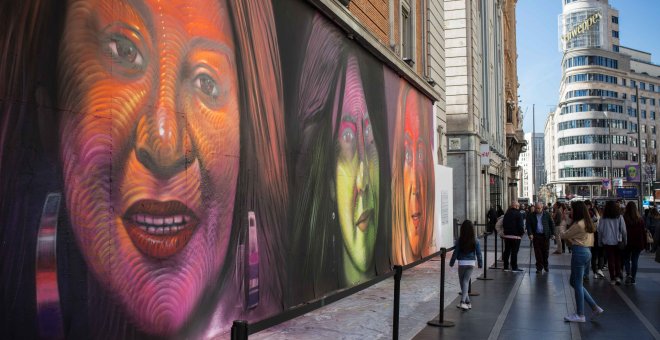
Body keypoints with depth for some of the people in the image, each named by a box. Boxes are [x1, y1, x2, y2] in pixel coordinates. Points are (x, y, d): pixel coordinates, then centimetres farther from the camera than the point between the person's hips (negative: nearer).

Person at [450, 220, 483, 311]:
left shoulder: (459, 240, -10)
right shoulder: (475, 241, -6)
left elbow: (455, 252, -6)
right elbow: (478, 253, -1)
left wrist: (451, 262, 5)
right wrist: (480, 263, 12)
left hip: (462, 263, -1)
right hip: (471, 263, 1)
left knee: (462, 282, 13)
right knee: (466, 282, 5)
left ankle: (467, 302, 17)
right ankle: (463, 301, -9)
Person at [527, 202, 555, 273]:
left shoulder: (547, 214, 2)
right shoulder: (531, 216, 1)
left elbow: (552, 224, 6)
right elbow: (528, 225, 0)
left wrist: (552, 233, 1)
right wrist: (530, 234, -12)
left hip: (545, 236, 0)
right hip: (536, 236, 0)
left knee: (546, 252, 8)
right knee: (538, 253, 0)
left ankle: (545, 265, 28)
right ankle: (539, 268, 7)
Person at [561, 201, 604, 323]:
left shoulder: (578, 224, -16)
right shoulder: (587, 223, 14)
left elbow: (565, 236, -6)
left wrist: (562, 232, 14)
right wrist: (570, 238, 4)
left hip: (579, 253, -9)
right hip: (587, 252, 9)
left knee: (577, 284, 0)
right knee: (574, 282, 16)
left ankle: (580, 315, 7)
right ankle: (595, 307, 16)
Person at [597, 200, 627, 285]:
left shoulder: (603, 218, -5)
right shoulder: (619, 217, -6)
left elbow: (600, 231, -2)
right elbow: (623, 230, -4)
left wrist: (600, 242, 7)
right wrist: (625, 241, 7)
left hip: (607, 242, 0)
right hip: (618, 242, 0)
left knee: (610, 260, 7)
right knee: (618, 260, 13)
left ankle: (612, 278, 10)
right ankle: (618, 276, 2)